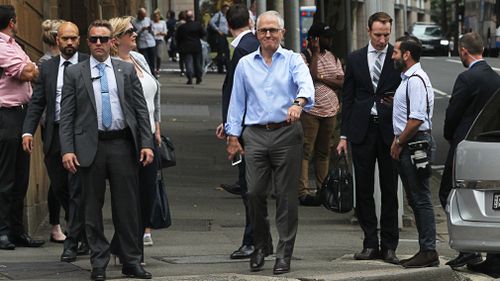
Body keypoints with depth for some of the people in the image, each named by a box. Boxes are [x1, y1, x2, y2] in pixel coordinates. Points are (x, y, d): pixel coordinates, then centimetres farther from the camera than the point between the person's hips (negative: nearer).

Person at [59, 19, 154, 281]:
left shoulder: (127, 70, 8)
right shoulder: (74, 73, 4)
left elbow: (141, 109, 7)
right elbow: (66, 115, 1)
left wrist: (146, 143, -2)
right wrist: (67, 150, -8)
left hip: (122, 144, 1)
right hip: (90, 146, -1)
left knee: (127, 206, 3)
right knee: (93, 207, 4)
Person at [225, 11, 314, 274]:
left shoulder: (293, 60, 4)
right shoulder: (245, 64, 13)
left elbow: (305, 84, -15)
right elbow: (237, 101, 15)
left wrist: (299, 103, -37)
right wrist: (233, 136, 7)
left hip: (287, 133, -2)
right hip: (256, 135, 2)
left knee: (286, 195, -1)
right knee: (255, 193, -4)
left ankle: (284, 254, 5)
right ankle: (261, 246, 16)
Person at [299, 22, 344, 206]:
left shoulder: (332, 58, 13)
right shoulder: (303, 57, -5)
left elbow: (341, 82, 5)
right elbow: (310, 76, -21)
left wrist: (322, 78, -9)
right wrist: (315, 53, -14)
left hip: (330, 110, 6)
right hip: (310, 110, -6)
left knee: (324, 152, 10)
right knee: (306, 152, -8)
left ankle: (322, 189, 15)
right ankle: (303, 192, -10)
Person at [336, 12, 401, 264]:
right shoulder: (355, 59, 8)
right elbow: (348, 98, 9)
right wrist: (344, 135, 5)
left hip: (389, 131, -2)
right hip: (362, 130, 2)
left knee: (390, 190, 1)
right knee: (363, 189, 3)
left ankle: (389, 245, 6)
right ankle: (370, 244, 9)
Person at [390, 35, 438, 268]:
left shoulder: (416, 80, -16)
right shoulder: (407, 78, 17)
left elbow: (417, 119, -23)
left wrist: (399, 142, -14)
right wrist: (398, 140, 14)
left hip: (415, 146, -11)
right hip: (407, 147, 11)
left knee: (421, 200, -8)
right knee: (416, 201, 12)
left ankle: (429, 252, -7)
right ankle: (425, 250, 16)